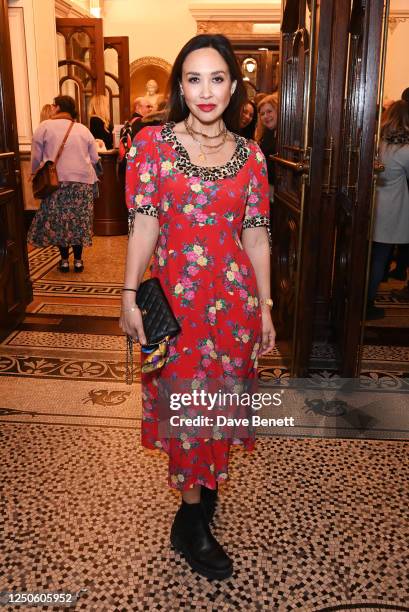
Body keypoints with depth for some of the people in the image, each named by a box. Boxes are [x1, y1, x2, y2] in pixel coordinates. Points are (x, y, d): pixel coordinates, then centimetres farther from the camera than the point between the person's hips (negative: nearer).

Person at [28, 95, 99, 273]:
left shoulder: (45, 127, 2)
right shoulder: (83, 129, 11)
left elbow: (36, 157, 1)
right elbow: (94, 158, 12)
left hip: (57, 181, -2)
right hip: (83, 181, 3)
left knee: (58, 221, 7)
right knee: (79, 221, 8)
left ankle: (64, 260, 10)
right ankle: (78, 259, 11)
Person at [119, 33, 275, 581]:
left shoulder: (249, 154, 5)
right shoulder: (152, 143, -2)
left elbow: (256, 233, 5)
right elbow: (143, 225, -5)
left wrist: (264, 306, 5)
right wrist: (131, 296, -10)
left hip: (235, 296, 3)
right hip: (178, 295, -2)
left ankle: (205, 485, 38)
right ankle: (192, 522, 24)